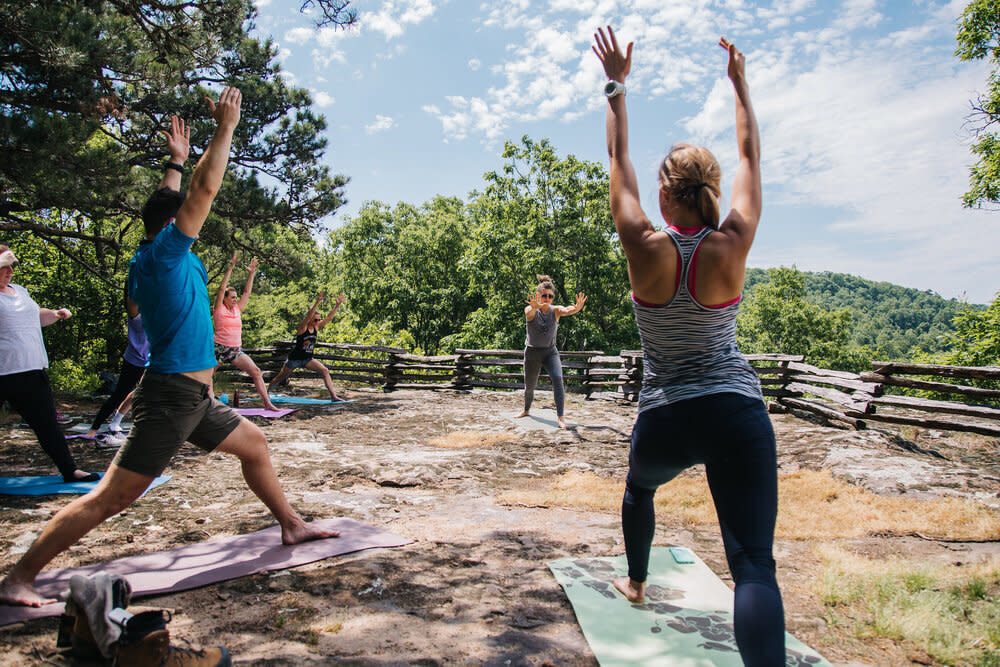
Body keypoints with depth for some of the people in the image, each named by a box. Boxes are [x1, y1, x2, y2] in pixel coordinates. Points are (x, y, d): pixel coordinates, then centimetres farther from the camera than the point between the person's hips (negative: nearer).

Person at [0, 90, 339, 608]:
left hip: (193, 397, 10)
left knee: (253, 443, 19)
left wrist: (176, 161, 35)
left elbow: (167, 204, 29)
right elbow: (205, 189, -16)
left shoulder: (150, 260, 11)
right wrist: (225, 128, -8)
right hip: (171, 396, -10)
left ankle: (291, 526, 30)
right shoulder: (164, 252, -12)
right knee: (111, 496, -6)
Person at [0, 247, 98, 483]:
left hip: (32, 371, 7)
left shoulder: (20, 291, 18)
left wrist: (55, 314, 15)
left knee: (47, 424, 12)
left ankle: (69, 470, 18)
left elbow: (37, 316, 33)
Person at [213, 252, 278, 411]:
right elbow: (222, 288, -9)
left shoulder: (237, 309, 12)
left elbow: (247, 292, 14)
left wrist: (251, 273, 10)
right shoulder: (219, 308, -1)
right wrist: (230, 268, -11)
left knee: (256, 372, -8)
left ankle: (267, 403, -9)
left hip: (236, 350, 5)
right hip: (220, 349, -4)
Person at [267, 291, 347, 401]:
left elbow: (329, 317, -7)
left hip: (308, 359, 5)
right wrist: (317, 302, -46)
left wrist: (337, 305, -17)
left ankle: (333, 396, -18)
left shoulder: (316, 327, -1)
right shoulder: (302, 327, -17)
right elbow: (309, 315, -35)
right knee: (280, 377, 13)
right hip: (294, 358, -5)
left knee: (325, 371, -15)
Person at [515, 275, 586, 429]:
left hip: (550, 352, 1)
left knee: (557, 379, -24)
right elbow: (529, 312, -36)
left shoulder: (555, 310, -7)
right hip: (532, 352, 0)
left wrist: (576, 308, -54)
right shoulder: (530, 310, -11)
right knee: (529, 386, 12)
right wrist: (534, 307, -62)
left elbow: (567, 311, -29)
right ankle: (526, 410, 43)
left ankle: (560, 416, -22)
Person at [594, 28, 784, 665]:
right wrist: (741, 82, 19)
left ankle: (637, 583, 54)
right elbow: (750, 157, 7)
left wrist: (617, 83, 13)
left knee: (639, 488, 34)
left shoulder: (645, 248, -10)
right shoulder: (731, 247, -8)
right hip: (736, 411, -1)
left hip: (666, 418, 1)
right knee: (754, 564, -4)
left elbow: (619, 159, 2)